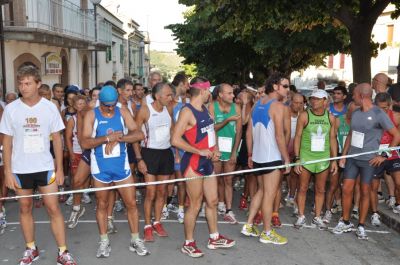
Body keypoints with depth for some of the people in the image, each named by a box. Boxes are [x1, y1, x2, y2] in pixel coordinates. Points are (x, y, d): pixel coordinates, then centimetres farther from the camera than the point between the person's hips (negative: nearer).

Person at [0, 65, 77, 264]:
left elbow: (57, 139, 1)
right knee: (25, 209, 12)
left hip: (45, 167, -1)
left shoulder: (50, 107, -4)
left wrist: (59, 169, 0)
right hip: (20, 169, 1)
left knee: (53, 208, -1)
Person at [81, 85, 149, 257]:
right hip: (100, 167, -1)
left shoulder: (123, 112, 0)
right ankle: (104, 242, 25)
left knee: (131, 203, 4)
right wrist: (108, 137, -24)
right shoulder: (91, 115, -5)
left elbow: (139, 134, -10)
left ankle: (135, 241, 19)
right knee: (102, 205, 11)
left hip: (121, 165, 1)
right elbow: (85, 143, -15)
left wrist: (118, 138, -21)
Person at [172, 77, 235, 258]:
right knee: (195, 205, 0)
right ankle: (188, 244, 16)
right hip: (193, 163, -9)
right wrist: (199, 151, -20)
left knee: (212, 201, 16)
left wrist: (215, 149, 8)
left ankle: (214, 238, 31)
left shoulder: (205, 109, 12)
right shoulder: (187, 111, -16)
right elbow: (175, 140, -24)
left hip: (207, 162, 9)